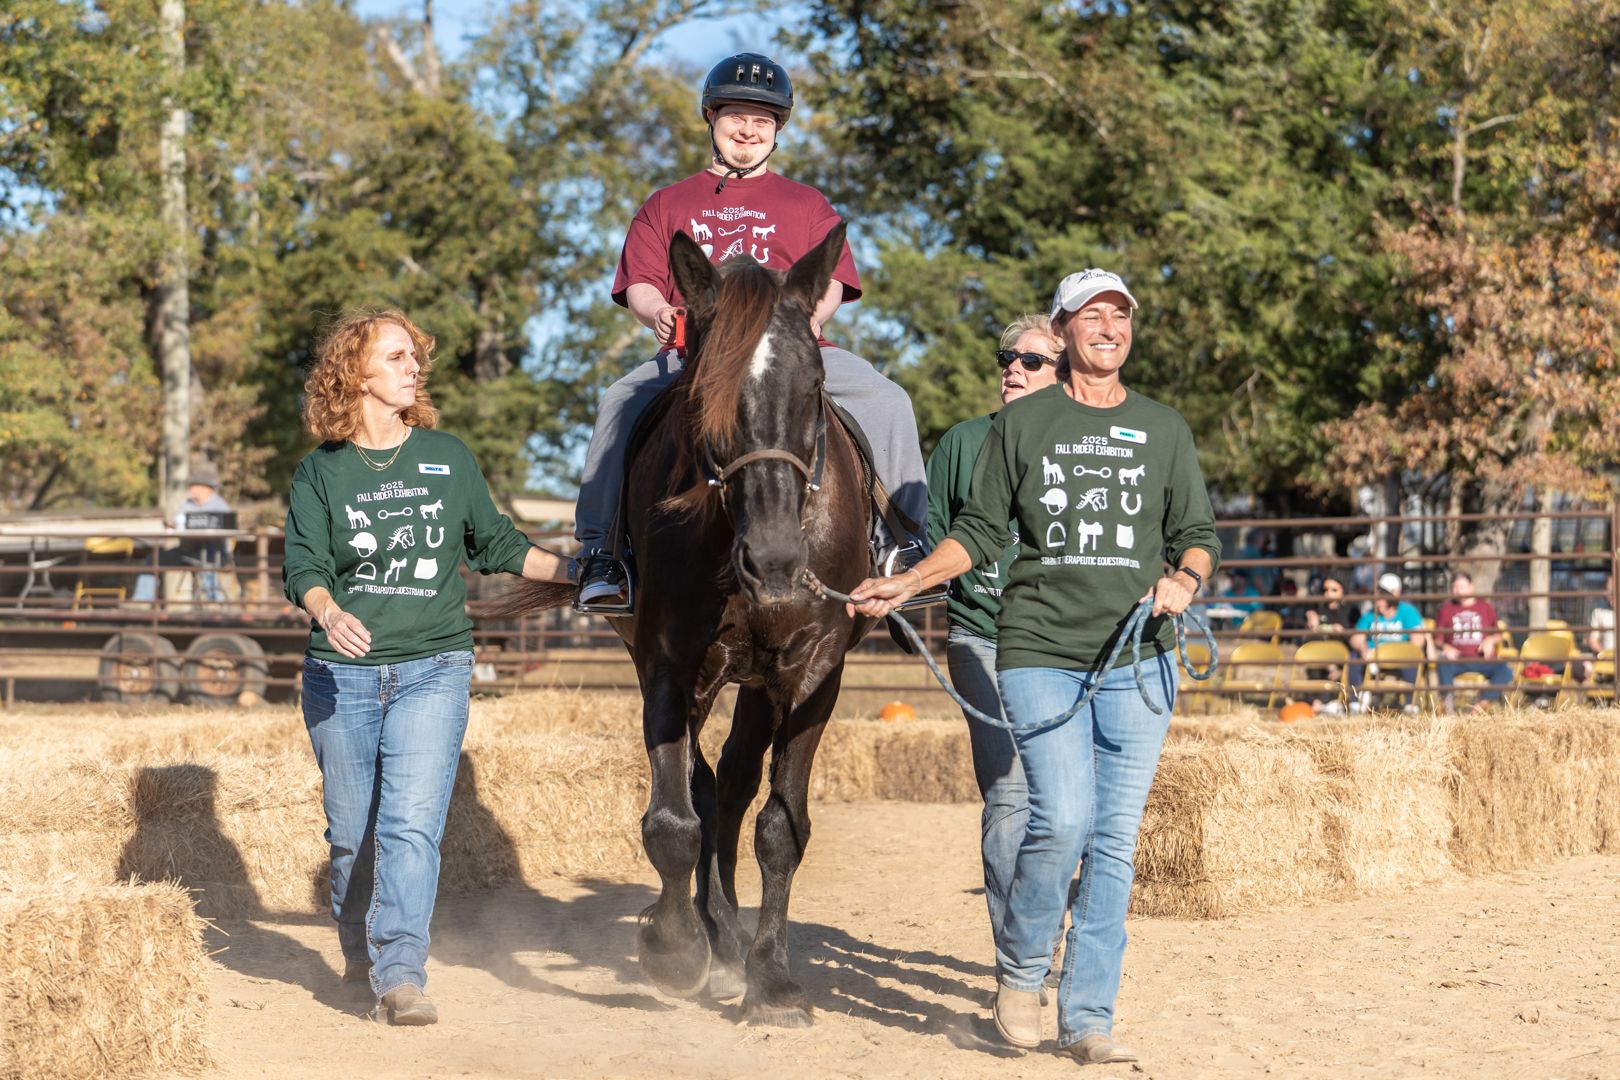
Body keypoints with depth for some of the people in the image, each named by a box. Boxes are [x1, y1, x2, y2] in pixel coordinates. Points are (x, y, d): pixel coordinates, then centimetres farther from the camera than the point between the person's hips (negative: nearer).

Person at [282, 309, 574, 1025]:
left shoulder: (448, 458, 8)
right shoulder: (320, 473, 3)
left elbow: (494, 544, 19)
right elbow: (303, 564, -7)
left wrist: (580, 573, 15)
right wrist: (329, 611, -28)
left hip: (432, 668, 0)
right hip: (342, 671, 0)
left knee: (411, 825, -14)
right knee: (351, 831, 9)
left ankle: (401, 973, -18)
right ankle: (359, 952, 32)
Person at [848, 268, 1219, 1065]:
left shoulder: (1164, 429, 11)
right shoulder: (1021, 423, 7)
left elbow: (1198, 534, 12)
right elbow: (980, 532, 10)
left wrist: (1184, 579, -9)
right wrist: (907, 583, -2)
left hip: (1138, 657, 2)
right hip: (1039, 652, -2)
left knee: (1116, 839, 1)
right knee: (1062, 819, -17)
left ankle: (1088, 1018, 8)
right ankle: (1020, 969, 9)